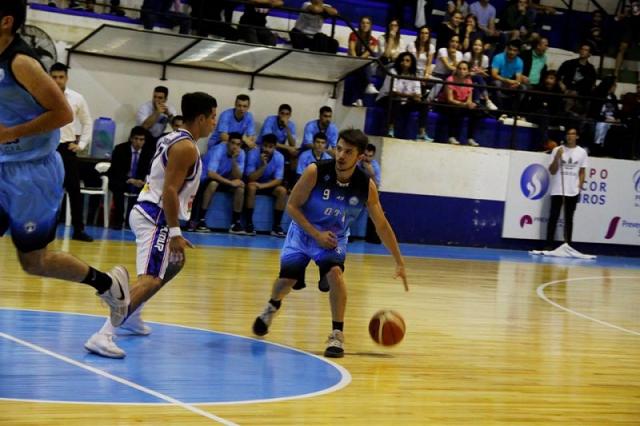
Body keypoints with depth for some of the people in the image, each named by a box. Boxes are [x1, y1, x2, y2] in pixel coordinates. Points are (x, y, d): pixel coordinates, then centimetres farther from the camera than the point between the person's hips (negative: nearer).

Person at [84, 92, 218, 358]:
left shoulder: (173, 139, 16)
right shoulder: (187, 148, -14)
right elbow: (169, 191, -22)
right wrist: (174, 233, -22)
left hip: (148, 212, 11)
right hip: (155, 218, -11)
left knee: (175, 263, 31)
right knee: (150, 279, -22)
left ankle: (132, 318, 33)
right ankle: (103, 336, -33)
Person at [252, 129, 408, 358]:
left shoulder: (366, 186, -22)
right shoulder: (315, 172, -27)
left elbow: (382, 226, -11)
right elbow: (292, 206, -16)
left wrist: (399, 263, -10)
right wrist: (317, 234, -24)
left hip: (335, 237, 0)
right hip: (303, 231, 0)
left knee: (334, 271, -27)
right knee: (286, 277, 3)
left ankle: (337, 335, -17)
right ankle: (272, 307, 41)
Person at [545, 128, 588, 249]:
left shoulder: (582, 152, 6)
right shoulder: (557, 150, 1)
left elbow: (582, 172, 10)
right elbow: (552, 171, -2)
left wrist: (579, 187, 0)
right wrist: (557, 157, -15)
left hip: (573, 192, 1)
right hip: (557, 190, -1)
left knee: (569, 218, 5)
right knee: (553, 217, -2)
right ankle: (549, 245, 1)